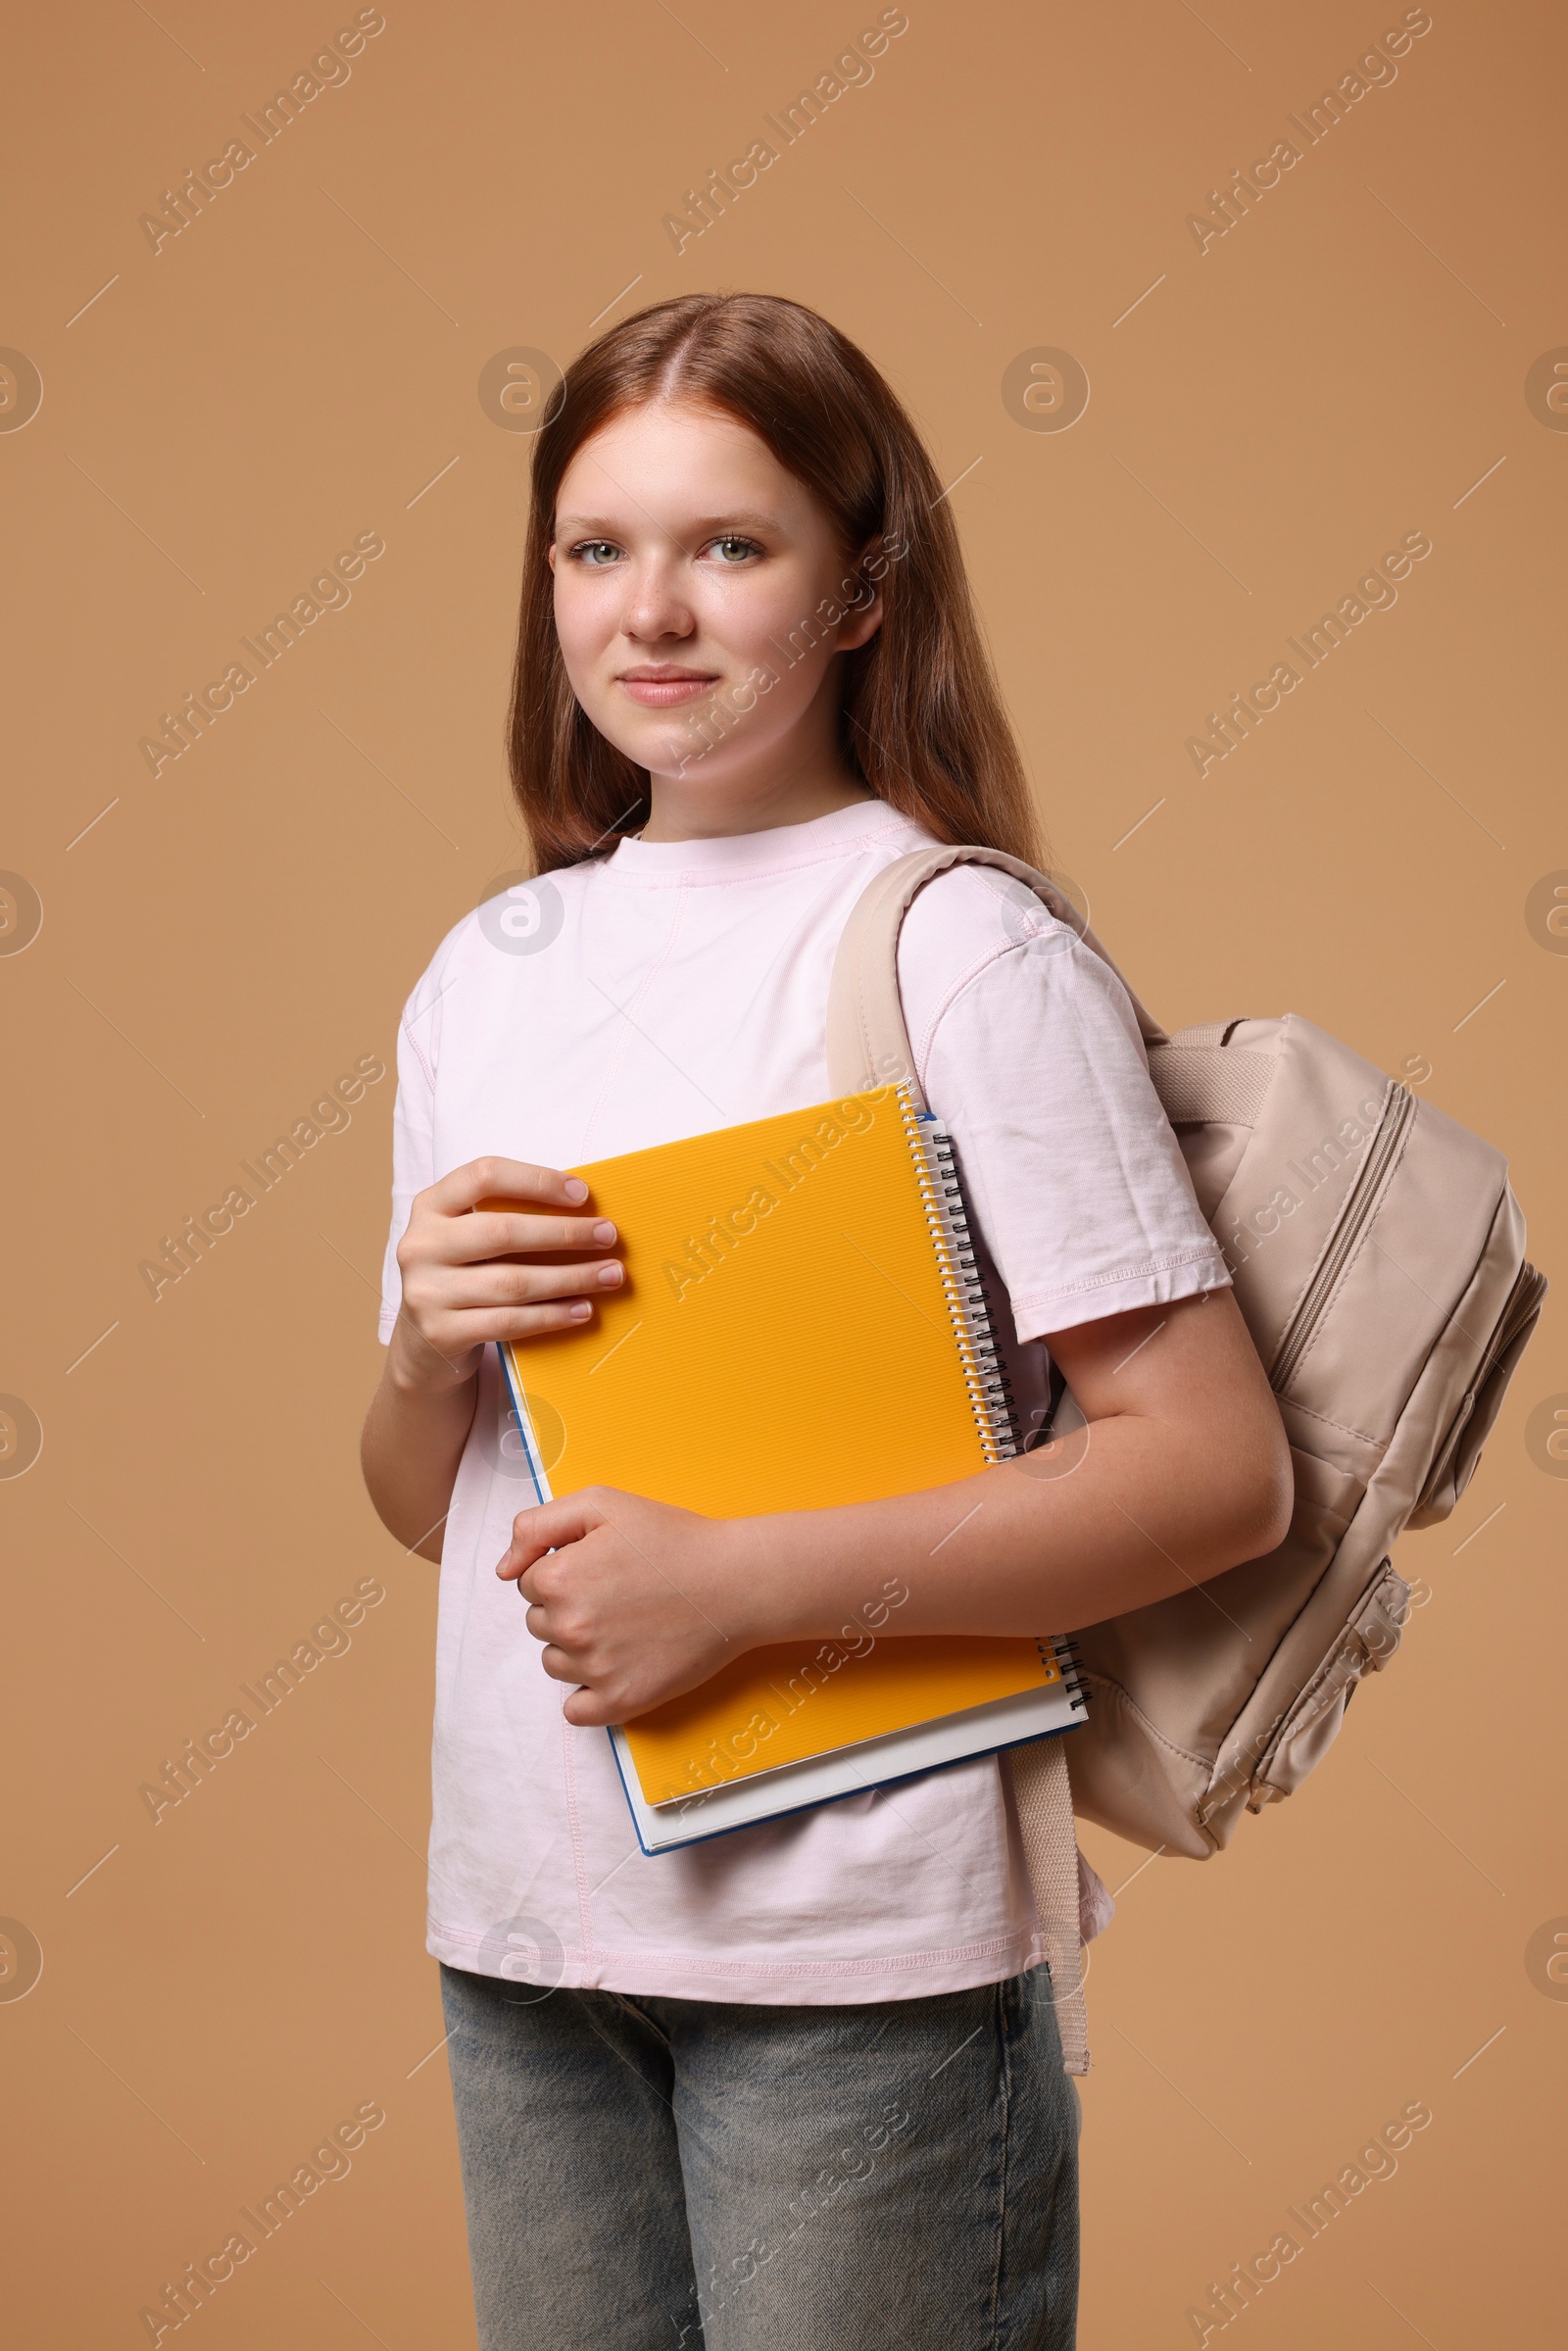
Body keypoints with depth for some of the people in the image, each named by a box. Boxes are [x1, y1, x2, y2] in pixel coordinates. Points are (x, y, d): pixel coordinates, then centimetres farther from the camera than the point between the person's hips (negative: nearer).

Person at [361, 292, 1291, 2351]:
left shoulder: (963, 949, -10)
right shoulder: (487, 975, 7)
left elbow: (1219, 1470, -15)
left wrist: (736, 1580, -20)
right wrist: (433, 1348, -8)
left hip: (860, 1950, -5)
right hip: (524, 1928, 5)